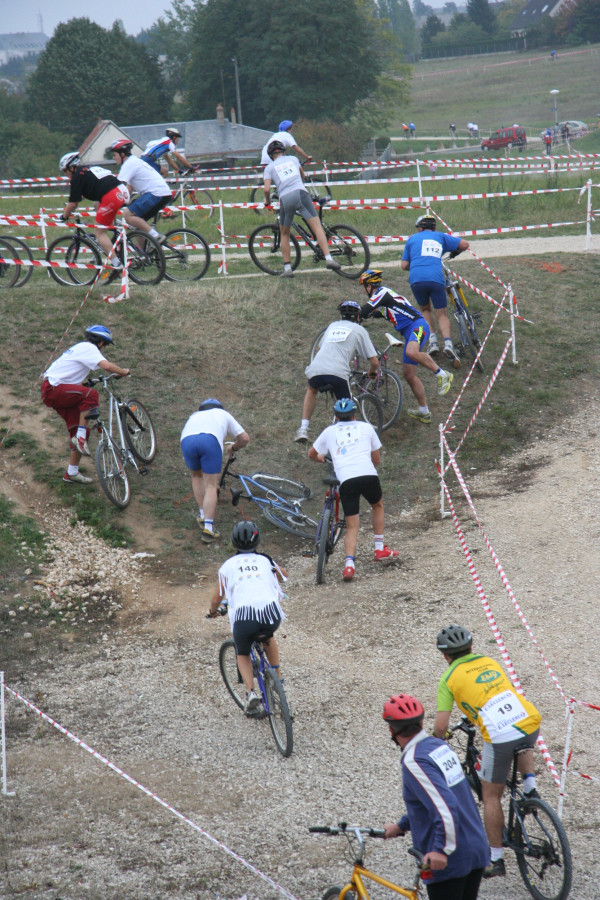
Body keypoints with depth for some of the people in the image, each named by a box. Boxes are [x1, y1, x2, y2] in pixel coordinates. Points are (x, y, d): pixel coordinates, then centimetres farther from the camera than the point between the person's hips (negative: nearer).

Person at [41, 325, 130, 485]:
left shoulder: (81, 347, 22)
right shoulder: (89, 348, -10)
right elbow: (106, 365, -25)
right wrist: (124, 372, -10)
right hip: (53, 389, -10)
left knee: (81, 430, 7)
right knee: (90, 394, -29)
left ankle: (72, 473, 14)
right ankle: (80, 437, -23)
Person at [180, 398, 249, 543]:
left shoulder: (195, 416, 45)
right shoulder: (223, 414, 38)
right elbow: (244, 438, 33)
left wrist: (211, 478, 61)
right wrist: (233, 448, 56)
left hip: (187, 440, 3)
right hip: (211, 440, -3)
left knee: (196, 476, 30)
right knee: (210, 485, 4)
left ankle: (203, 515, 30)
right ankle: (208, 528, -5)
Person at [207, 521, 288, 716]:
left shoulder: (228, 565, 19)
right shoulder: (265, 560, 25)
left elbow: (217, 599, 21)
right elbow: (284, 576, 47)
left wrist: (213, 611, 43)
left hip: (244, 615, -2)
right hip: (272, 611, 2)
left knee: (242, 654, 25)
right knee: (268, 636, 38)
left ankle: (251, 693, 4)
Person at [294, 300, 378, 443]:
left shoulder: (333, 326, 29)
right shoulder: (360, 330, 16)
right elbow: (374, 361, 12)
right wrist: (372, 372, 34)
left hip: (315, 370, 4)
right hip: (338, 373, -4)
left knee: (312, 390, 35)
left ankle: (303, 429, 26)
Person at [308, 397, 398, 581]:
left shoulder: (330, 431, 21)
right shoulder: (366, 427, 20)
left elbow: (311, 454, 35)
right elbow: (377, 459, 26)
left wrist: (321, 459, 57)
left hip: (345, 479, 0)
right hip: (368, 475, 0)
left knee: (351, 526, 4)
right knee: (377, 505, 31)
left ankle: (349, 563, -16)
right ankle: (380, 548, 29)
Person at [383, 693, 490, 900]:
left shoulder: (414, 762, -18)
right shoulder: (441, 746, 9)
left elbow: (445, 806, -28)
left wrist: (441, 850, -27)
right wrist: (401, 826, 29)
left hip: (449, 859, -8)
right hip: (478, 850, 8)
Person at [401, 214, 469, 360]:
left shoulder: (412, 239, 20)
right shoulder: (440, 236, 21)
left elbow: (404, 265, 15)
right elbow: (464, 244, 17)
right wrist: (454, 253, 37)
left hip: (416, 279, 0)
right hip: (436, 279, 0)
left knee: (425, 309, 24)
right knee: (441, 314, 9)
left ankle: (433, 341, 7)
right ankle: (447, 343, -17)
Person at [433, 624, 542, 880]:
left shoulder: (449, 678, 6)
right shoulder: (489, 662, 21)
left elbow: (440, 726, 0)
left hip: (499, 737, -5)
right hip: (531, 722, 5)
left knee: (491, 796, 14)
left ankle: (496, 860, 18)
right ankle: (530, 787, 23)